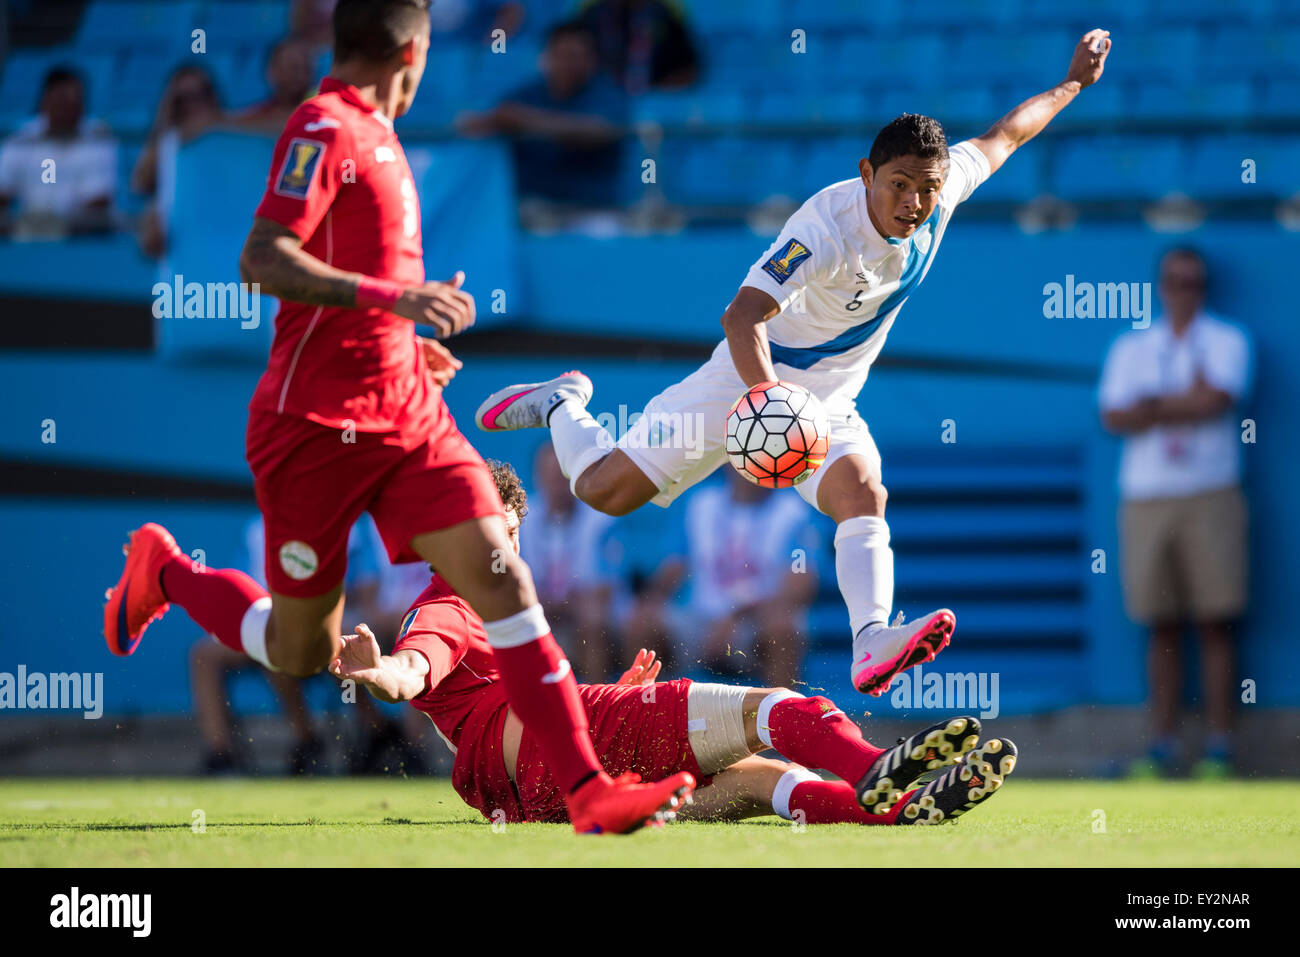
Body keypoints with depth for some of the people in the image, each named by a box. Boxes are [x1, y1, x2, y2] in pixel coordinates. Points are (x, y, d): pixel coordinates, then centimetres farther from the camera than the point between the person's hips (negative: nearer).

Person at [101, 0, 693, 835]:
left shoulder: (374, 136, 15)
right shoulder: (324, 130, -13)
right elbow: (263, 261, -24)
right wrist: (391, 297, -32)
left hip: (407, 414, 8)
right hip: (316, 423, -8)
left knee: (501, 576, -9)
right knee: (304, 653, 5)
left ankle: (587, 790, -14)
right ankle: (162, 571, 32)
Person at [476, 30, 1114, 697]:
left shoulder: (941, 190, -10)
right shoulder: (825, 230, -32)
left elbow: (1000, 137, 12)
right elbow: (742, 316, -41)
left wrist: (1072, 84, 20)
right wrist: (765, 395, -57)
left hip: (828, 403, 5)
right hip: (750, 376, -5)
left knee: (861, 492, -26)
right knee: (605, 491, -5)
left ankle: (871, 641, -42)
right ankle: (563, 406, 27)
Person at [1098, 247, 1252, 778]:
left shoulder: (1226, 341, 7)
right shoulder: (1131, 348, 15)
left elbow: (1216, 400, -11)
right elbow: (1114, 417, 1)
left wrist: (1152, 406, -4)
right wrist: (1184, 404, -8)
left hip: (1209, 495, -3)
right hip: (1145, 496, 3)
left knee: (1216, 625, -6)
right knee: (1162, 628, 3)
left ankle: (1218, 747, -6)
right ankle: (1161, 746, 4)